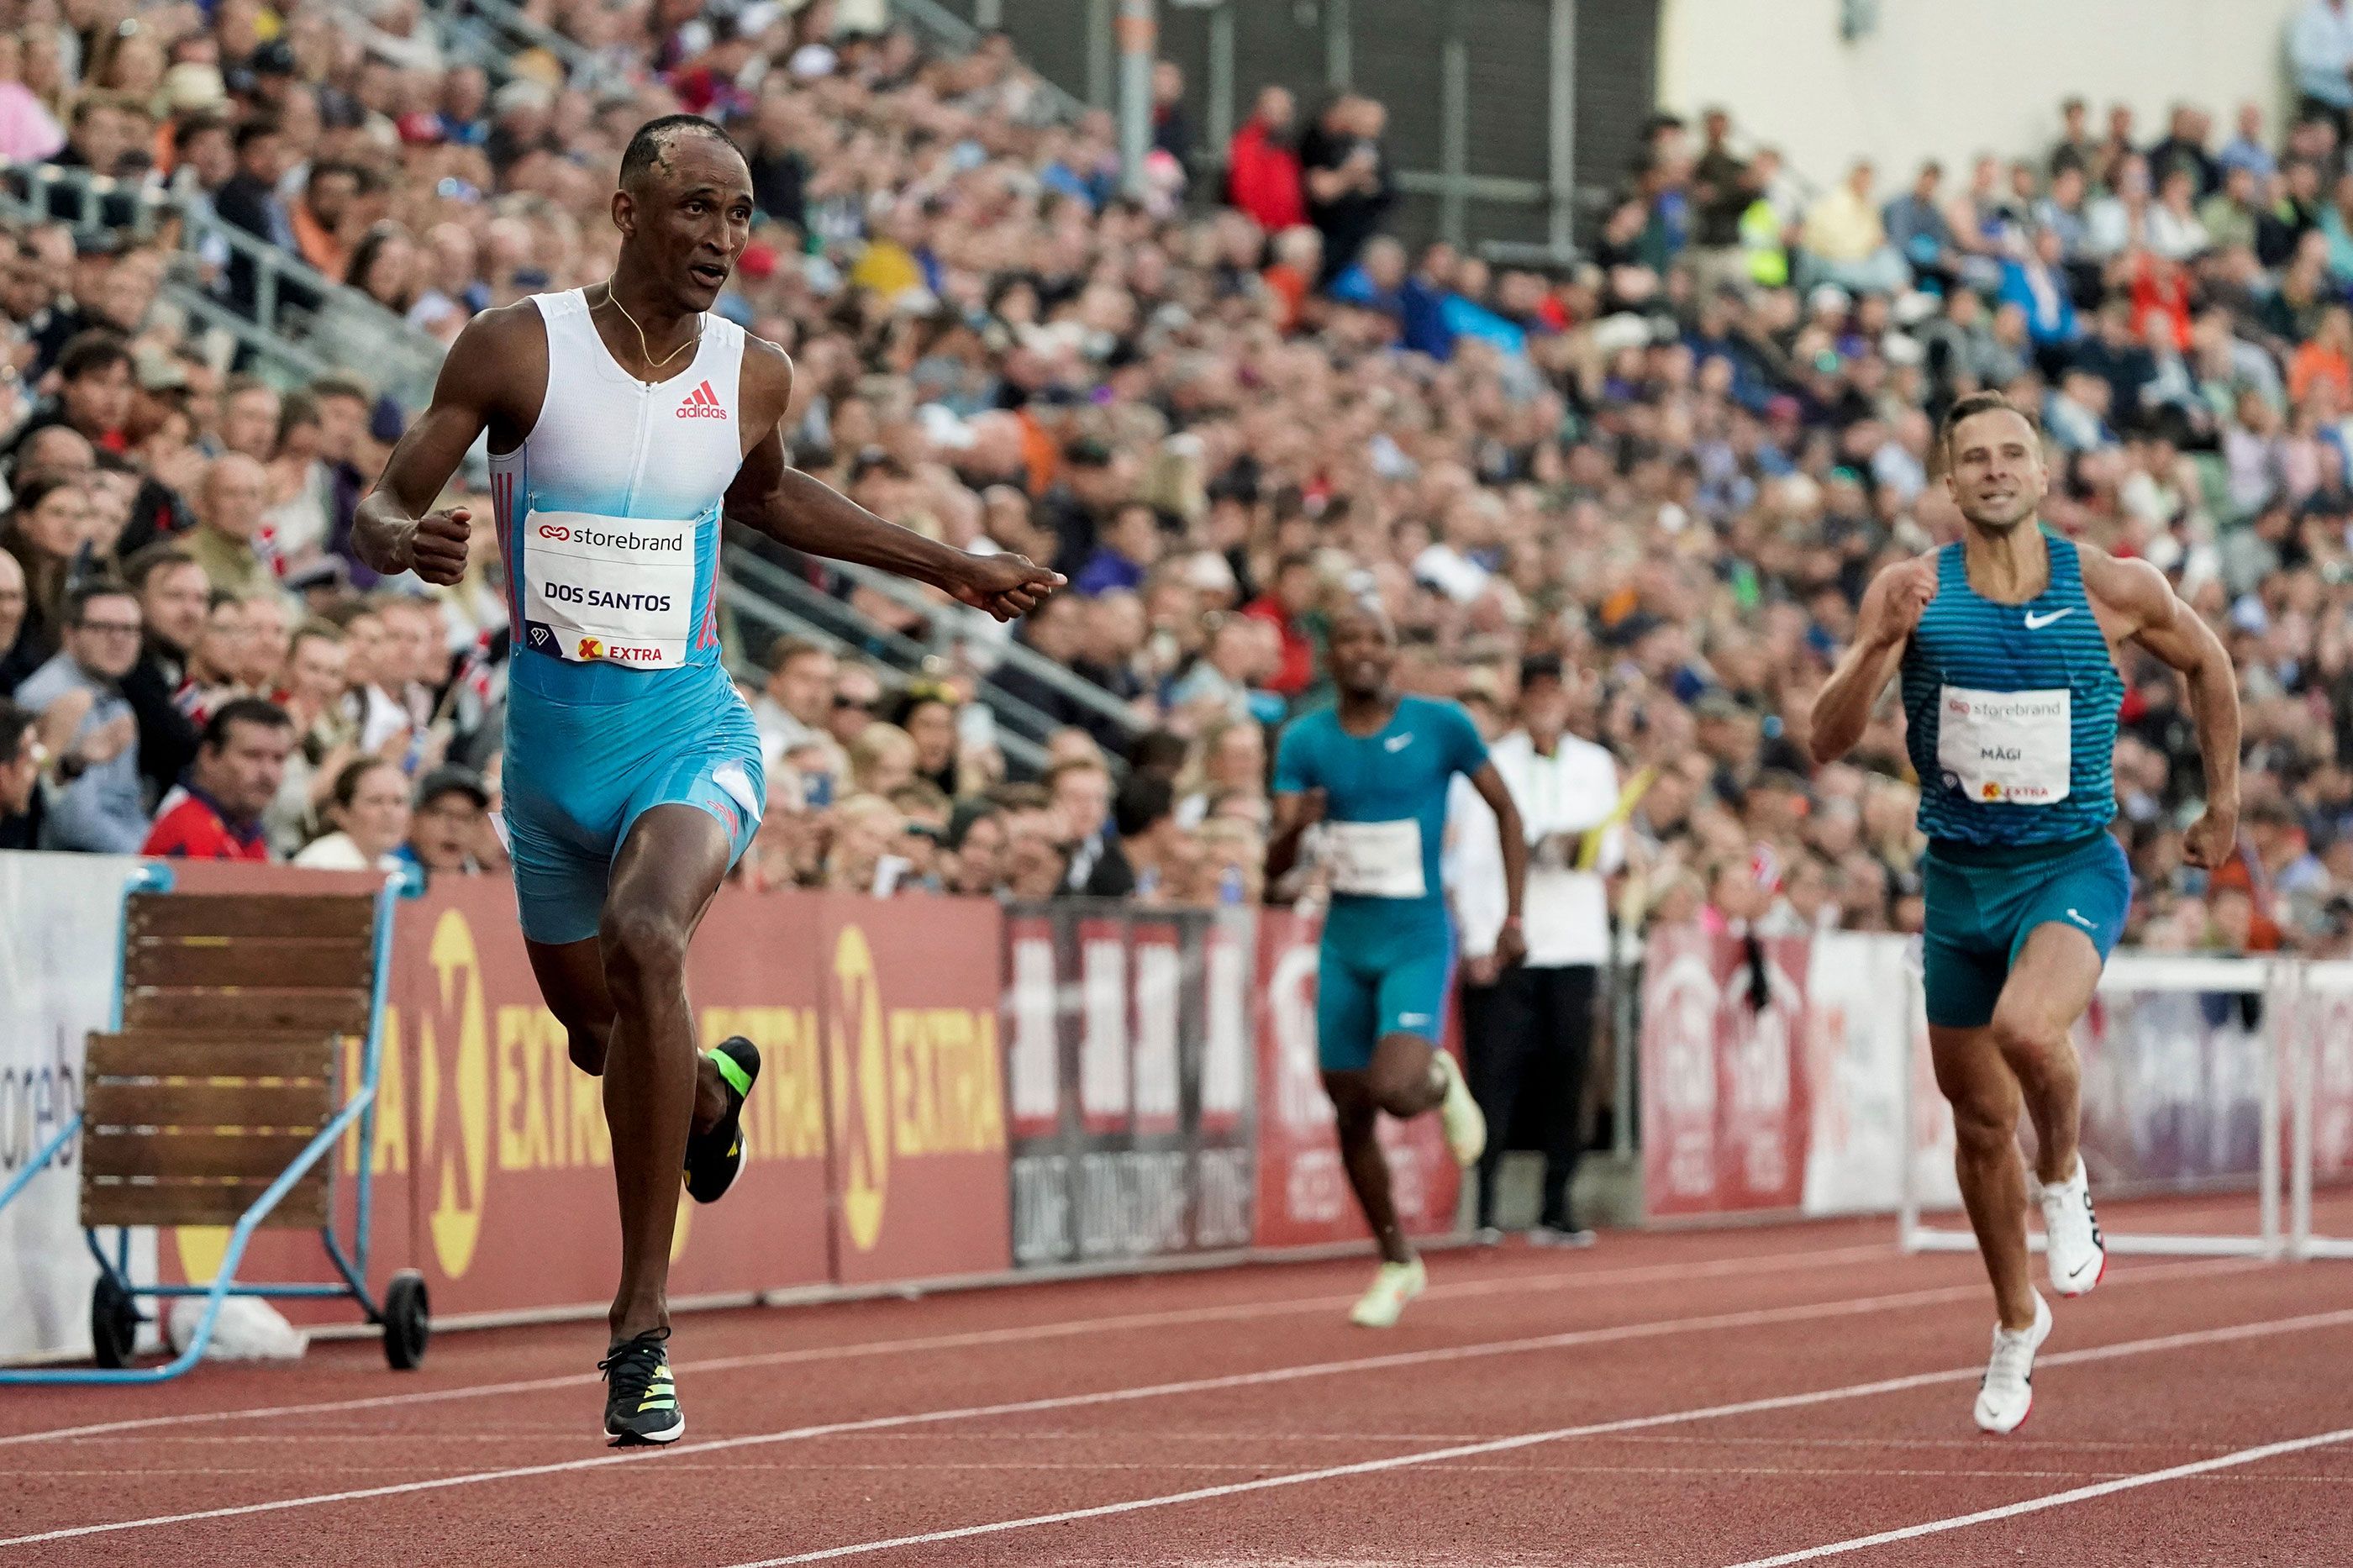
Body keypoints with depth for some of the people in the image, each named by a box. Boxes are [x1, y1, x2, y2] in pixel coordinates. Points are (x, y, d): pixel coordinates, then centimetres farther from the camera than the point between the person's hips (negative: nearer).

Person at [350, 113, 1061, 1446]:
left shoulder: (755, 375, -1)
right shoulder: (520, 347, -8)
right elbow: (379, 513, -4)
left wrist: (950, 567, 22)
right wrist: (404, 541, -29)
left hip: (690, 730, -1)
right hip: (551, 733, 2)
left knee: (648, 942, -31)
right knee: (596, 1025, 15)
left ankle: (644, 1325, -28)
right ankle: (711, 1087, 56)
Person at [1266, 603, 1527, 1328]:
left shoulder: (1439, 725, -7)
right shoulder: (1305, 742, 0)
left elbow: (1505, 810, 4)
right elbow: (1274, 867, -5)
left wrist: (1514, 916, 0)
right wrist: (1292, 830, -28)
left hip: (1417, 941, -4)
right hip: (1344, 943, 4)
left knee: (1395, 1090, -24)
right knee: (1351, 1113, 7)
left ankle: (1442, 1083, 14)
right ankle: (1397, 1263, 25)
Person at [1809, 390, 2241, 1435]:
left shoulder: (2111, 590, -9)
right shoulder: (1912, 592, -7)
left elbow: (2208, 666, 11)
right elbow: (1827, 741, -13)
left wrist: (2223, 808, 15)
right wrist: (1882, 646, -30)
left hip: (2073, 868, -3)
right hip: (1959, 877, 3)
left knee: (2027, 1031, -33)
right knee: (1980, 1122, 13)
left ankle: (2065, 1178, 0)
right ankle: (2017, 1325, 36)